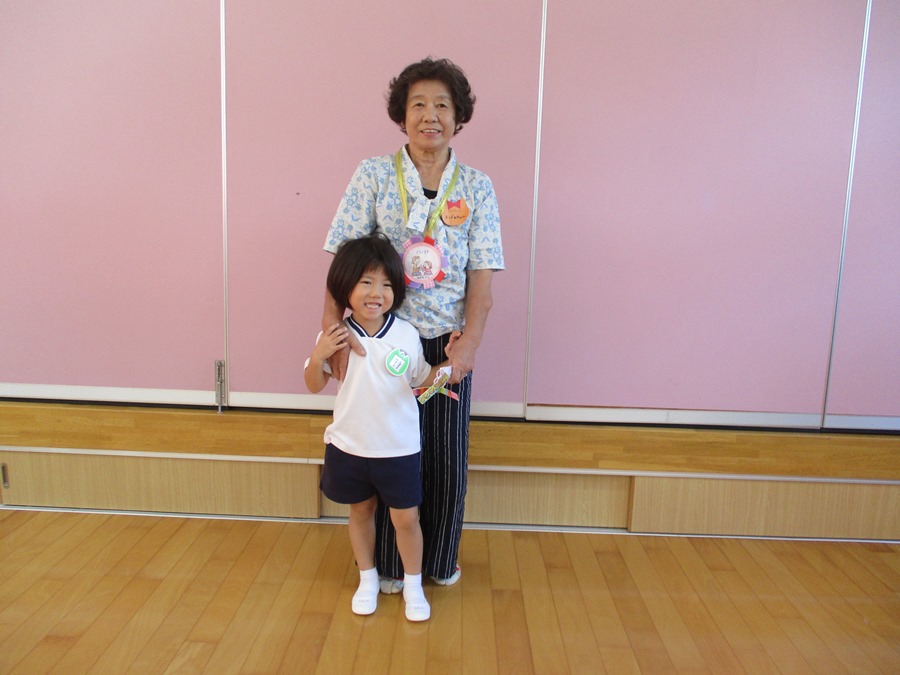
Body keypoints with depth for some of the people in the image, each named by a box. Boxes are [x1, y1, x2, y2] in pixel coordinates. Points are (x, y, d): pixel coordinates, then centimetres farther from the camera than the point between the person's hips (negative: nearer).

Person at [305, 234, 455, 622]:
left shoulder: (407, 335, -9)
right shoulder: (335, 335, -9)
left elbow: (423, 382, 1)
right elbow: (315, 386, 0)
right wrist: (318, 356, -18)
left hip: (398, 449, -1)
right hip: (348, 446, 1)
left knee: (406, 518, 8)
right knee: (360, 513, 20)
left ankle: (413, 586, 32)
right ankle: (367, 580, 42)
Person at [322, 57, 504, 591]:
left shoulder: (477, 187, 1)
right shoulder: (374, 175, -3)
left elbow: (482, 277, -3)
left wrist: (469, 346, -14)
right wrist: (333, 327, -17)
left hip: (448, 342, 2)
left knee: (448, 460, 10)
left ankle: (441, 560, 37)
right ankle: (391, 565, 34)